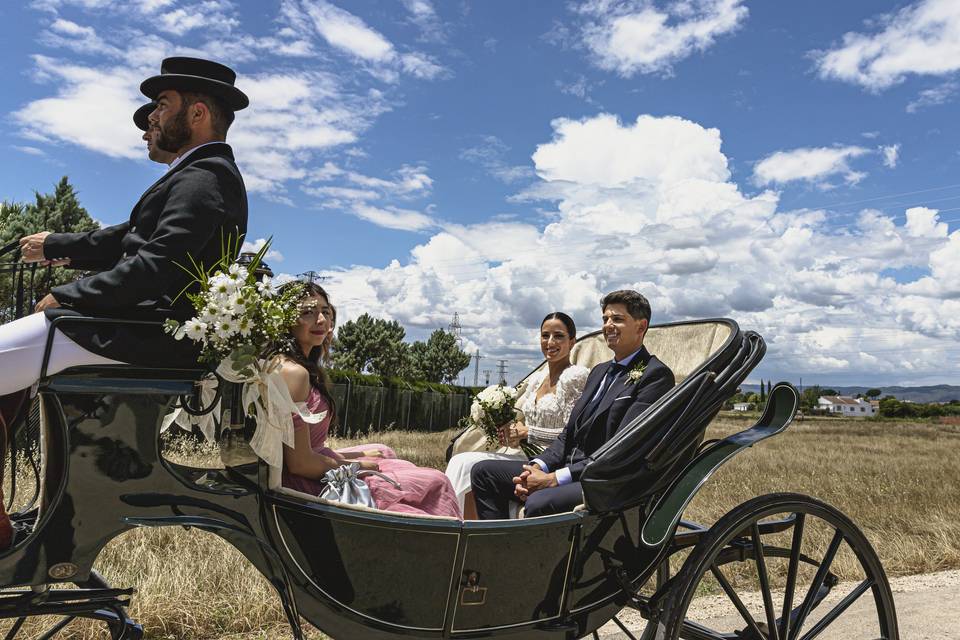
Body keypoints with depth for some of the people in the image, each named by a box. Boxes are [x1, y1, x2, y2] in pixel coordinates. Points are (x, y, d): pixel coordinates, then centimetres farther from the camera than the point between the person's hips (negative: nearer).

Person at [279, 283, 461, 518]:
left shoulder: (305, 367, 10)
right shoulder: (293, 372, -21)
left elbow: (310, 447, 12)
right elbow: (300, 463, -23)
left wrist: (359, 455, 9)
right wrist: (355, 467, -9)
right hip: (311, 489, -10)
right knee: (435, 483, -3)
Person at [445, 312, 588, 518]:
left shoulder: (577, 376, -7)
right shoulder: (536, 378, 16)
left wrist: (527, 432, -12)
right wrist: (507, 429, -7)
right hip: (525, 455, 7)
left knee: (467, 464, -21)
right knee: (460, 461, -16)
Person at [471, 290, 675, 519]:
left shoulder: (656, 375, -8)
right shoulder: (599, 371, 21)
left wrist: (555, 478, -19)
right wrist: (538, 467, -3)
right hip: (571, 470, 9)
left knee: (539, 502, -35)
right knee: (484, 471, 2)